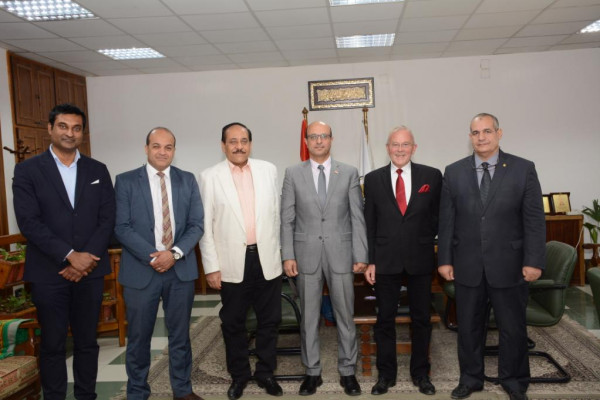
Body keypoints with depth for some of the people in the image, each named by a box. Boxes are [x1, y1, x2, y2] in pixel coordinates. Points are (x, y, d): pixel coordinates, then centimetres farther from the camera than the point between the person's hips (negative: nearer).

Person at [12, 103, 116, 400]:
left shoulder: (97, 170, 8)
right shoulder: (27, 170, 0)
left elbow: (107, 220, 2)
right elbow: (28, 222, -9)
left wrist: (86, 259, -10)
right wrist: (69, 256, -16)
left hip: (89, 270, 2)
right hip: (48, 272, -2)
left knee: (87, 341, 11)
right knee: (52, 344, 7)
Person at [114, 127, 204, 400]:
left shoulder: (188, 180, 6)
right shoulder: (126, 181, -1)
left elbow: (196, 224, 2)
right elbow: (121, 227, -6)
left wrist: (175, 253, -13)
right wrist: (152, 256, -16)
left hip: (181, 269, 2)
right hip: (141, 270, -2)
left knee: (180, 334, 13)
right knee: (138, 337, 8)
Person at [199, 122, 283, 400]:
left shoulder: (268, 170, 4)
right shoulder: (210, 177, -3)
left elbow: (276, 212, 9)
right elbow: (205, 225, -3)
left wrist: (278, 251, 9)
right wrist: (211, 267, -5)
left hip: (266, 259, 2)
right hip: (232, 262, -2)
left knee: (269, 320, 12)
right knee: (233, 323, 11)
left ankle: (265, 372, 30)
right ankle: (239, 375, 30)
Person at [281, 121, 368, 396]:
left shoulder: (349, 173, 2)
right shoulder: (293, 174, 2)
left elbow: (357, 217, 1)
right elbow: (287, 218, 2)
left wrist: (360, 255, -4)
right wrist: (287, 255, -4)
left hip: (340, 252, 0)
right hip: (306, 254, 0)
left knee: (345, 316, 8)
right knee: (309, 317, 9)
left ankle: (347, 371, 24)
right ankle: (312, 372, 24)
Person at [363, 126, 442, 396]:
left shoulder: (432, 176, -1)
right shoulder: (373, 179, 1)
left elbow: (439, 214, 7)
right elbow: (368, 223, 2)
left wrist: (426, 240, -1)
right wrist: (369, 261, -1)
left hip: (420, 259, 0)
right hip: (385, 260, 0)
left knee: (421, 319, 12)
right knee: (385, 319, 10)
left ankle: (420, 373, 28)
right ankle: (386, 374, 25)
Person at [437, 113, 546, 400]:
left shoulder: (523, 169, -1)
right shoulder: (454, 172, 3)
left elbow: (534, 219, -3)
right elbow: (446, 220, 3)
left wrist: (533, 261, -8)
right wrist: (444, 259, 0)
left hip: (509, 265, -1)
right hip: (467, 266, 2)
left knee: (513, 327, 10)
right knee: (468, 326, 12)